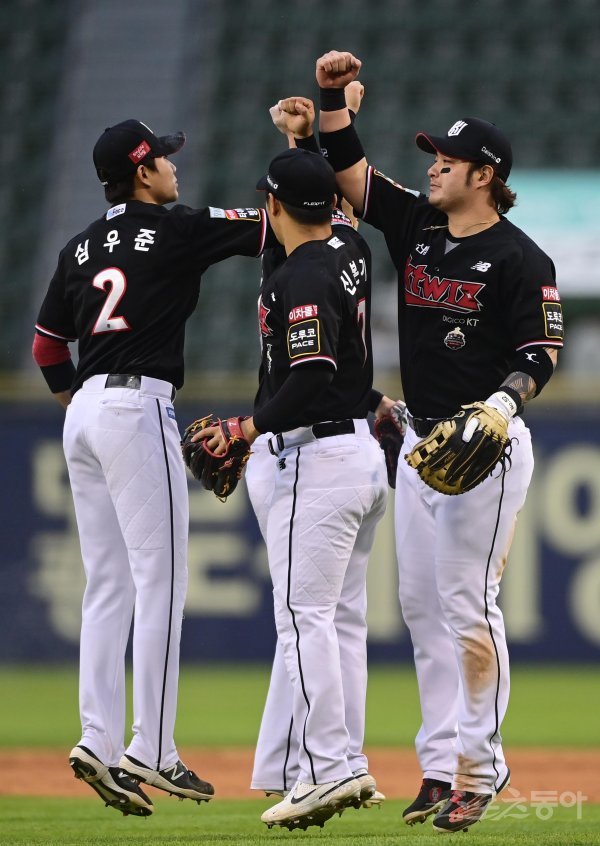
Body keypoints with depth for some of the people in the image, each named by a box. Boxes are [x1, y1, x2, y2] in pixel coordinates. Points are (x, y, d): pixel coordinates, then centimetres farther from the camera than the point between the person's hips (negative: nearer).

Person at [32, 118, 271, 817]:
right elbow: (277, 225, -2)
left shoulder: (82, 247, 16)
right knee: (160, 582, -7)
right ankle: (150, 753, -10)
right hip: (137, 406, -8)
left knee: (108, 587, 9)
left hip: (83, 413, 8)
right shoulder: (177, 229, -3)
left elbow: (46, 346, 20)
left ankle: (99, 740, 2)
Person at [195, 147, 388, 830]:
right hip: (366, 456, 10)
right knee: (343, 617, 11)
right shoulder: (352, 252, 10)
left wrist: (247, 430, -18)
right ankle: (344, 765, 11)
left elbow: (313, 379, -25)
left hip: (319, 461, -10)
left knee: (304, 615, -11)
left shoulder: (298, 280, -16)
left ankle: (325, 769, -17)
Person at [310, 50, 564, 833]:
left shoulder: (519, 259, -11)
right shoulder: (416, 225, 9)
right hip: (421, 444, 8)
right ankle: (440, 763, 12)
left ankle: (481, 769, -2)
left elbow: (543, 354, -12)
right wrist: (334, 94, -3)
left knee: (468, 606, -9)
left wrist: (502, 403, -29)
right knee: (421, 605, 7)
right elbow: (349, 168, 10)